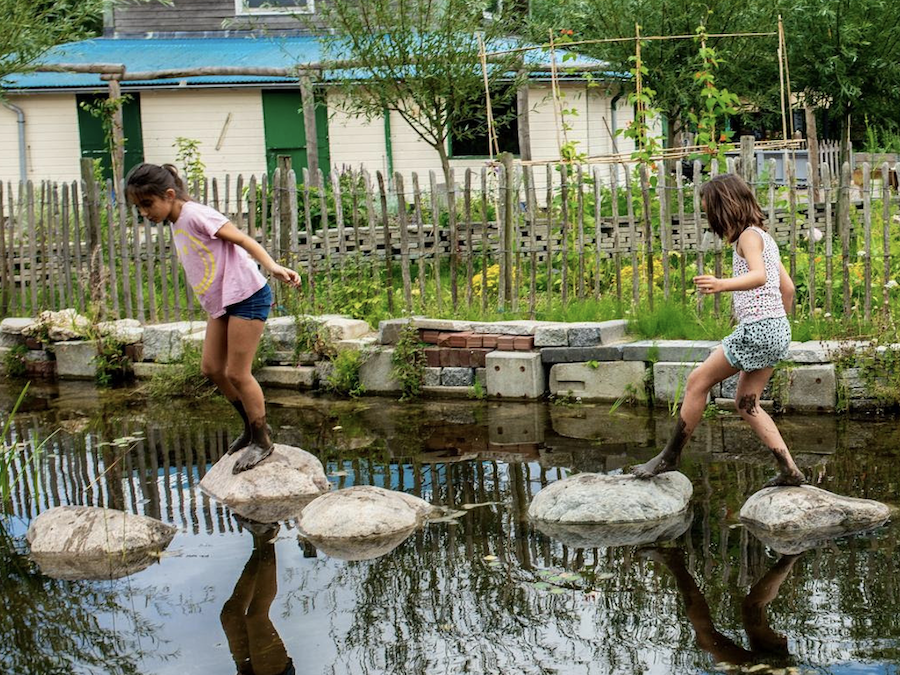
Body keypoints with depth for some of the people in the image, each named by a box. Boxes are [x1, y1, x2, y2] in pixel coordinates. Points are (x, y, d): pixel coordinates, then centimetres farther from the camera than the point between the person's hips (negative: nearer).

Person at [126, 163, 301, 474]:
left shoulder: (195, 215, -16)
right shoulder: (176, 225, 11)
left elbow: (242, 239, -20)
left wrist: (273, 267, -33)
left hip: (246, 295, -10)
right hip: (222, 302, 10)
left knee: (236, 373, -5)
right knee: (211, 368, 11)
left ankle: (262, 440, 11)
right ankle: (252, 427, 25)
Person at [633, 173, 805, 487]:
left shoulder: (749, 235, -9)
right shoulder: (764, 237, 20)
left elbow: (759, 275, -29)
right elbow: (787, 287, 24)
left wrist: (722, 285, -45)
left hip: (758, 328, -10)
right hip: (777, 330, 10)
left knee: (698, 381, -2)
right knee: (747, 404, 12)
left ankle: (669, 457, 3)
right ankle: (790, 471, 7)